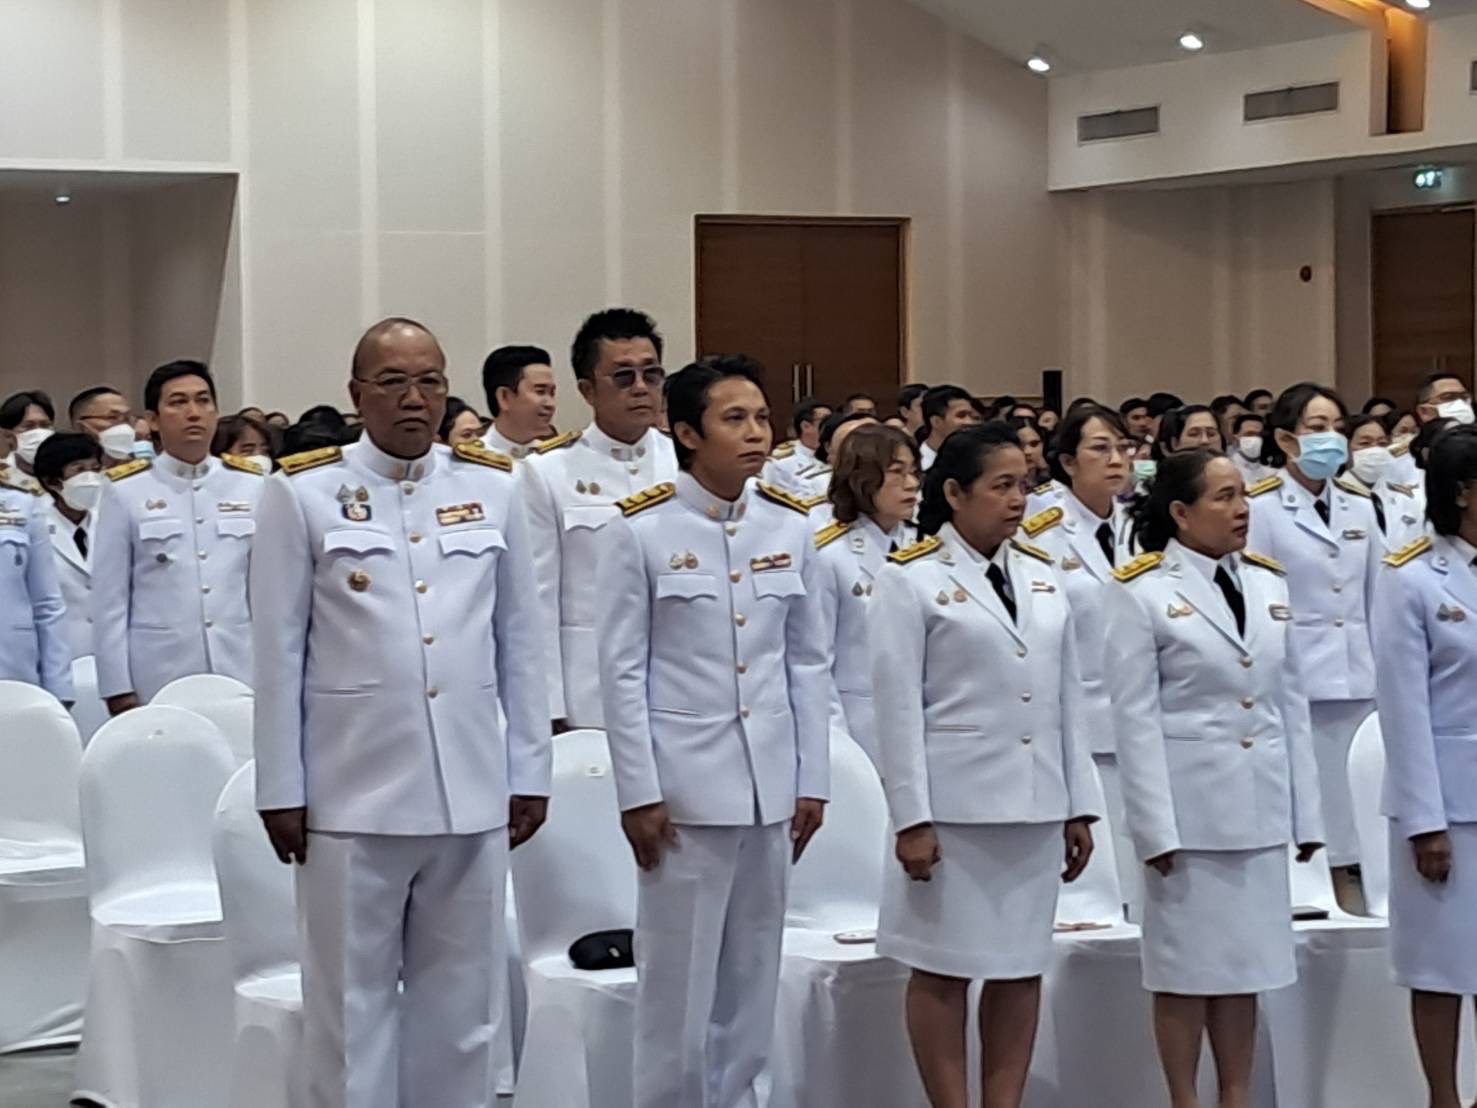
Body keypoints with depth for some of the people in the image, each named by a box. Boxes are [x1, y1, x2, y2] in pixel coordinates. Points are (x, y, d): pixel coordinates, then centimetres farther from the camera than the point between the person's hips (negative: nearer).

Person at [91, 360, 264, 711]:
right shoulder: (125, 492, 2)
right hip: (159, 679, -2)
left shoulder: (251, 486, 8)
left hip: (242, 674, 2)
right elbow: (110, 600, 2)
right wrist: (118, 688, -2)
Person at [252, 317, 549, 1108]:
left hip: (472, 794, 3)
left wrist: (529, 770, 7)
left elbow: (520, 643, 9)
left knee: (459, 1004, 11)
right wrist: (281, 789, -2)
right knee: (353, 1005, 6)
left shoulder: (493, 488, 6)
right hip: (352, 795, -2)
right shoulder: (302, 493, -1)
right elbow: (278, 652, 0)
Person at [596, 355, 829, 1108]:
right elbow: (622, 670, -6)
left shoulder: (790, 528, 5)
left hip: (769, 781, 4)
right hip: (684, 782, -4)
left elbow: (808, 662, 9)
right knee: (680, 979, 1)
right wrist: (638, 791, -10)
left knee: (752, 977, 11)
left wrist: (811, 780, 5)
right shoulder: (641, 531, -7)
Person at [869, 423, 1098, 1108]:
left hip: (1035, 805, 5)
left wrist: (1080, 805, 9)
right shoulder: (910, 579, -5)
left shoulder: (1042, 575, 11)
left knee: (1022, 966, 8)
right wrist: (911, 817, -13)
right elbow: (898, 708, -8)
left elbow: (1067, 698, 12)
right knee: (945, 966, 2)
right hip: (953, 806, -5)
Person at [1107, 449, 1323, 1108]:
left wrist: (1306, 812, 8)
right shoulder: (1142, 592, -8)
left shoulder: (1268, 584, 8)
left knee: (1245, 960, 10)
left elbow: (1291, 705, 10)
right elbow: (1135, 717, -10)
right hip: (1189, 805, -5)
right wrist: (1156, 826, -13)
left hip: (1261, 805, 5)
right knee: (1187, 963, 4)